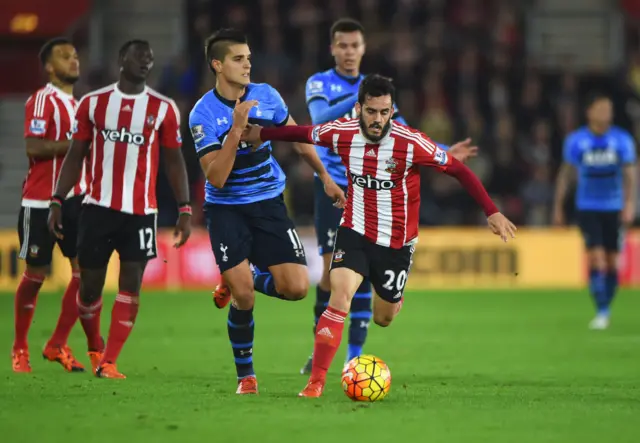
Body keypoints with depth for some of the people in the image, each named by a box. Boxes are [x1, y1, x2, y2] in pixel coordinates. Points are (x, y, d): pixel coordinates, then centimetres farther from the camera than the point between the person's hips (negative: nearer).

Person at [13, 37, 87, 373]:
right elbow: (34, 147, -22)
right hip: (41, 201, -7)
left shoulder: (77, 103, 16)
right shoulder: (43, 100, -10)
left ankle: (57, 345, 5)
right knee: (36, 274, 1)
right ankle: (20, 348, 18)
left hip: (74, 198, 7)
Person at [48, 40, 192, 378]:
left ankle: (109, 362, -4)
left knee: (131, 284, -7)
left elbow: (174, 161, 6)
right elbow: (75, 156, 8)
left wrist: (185, 209, -3)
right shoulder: (93, 103, 4)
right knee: (90, 285, 3)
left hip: (141, 211, 0)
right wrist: (57, 202, 1)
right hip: (98, 207, 0)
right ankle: (94, 348, 28)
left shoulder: (163, 108, 3)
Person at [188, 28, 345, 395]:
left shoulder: (266, 96, -4)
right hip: (227, 210, -3)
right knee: (243, 298, -13)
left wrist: (325, 177, 17)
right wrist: (237, 128, -30)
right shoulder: (203, 114, -15)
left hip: (268, 203, 3)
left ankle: (237, 283, 21)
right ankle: (246, 376, 8)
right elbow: (216, 178, -22)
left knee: (297, 286, -10)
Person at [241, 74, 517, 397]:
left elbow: (458, 170, -16)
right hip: (355, 232, 1)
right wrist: (260, 134, 18)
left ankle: (393, 298, 53)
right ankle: (316, 382, -19)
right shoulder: (342, 134, -13)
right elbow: (304, 133, 7)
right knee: (340, 297, -22)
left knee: (383, 319, 13)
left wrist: (491, 212, -19)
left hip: (396, 242, -1)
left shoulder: (411, 143, -23)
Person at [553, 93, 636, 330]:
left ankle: (606, 308, 23)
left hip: (614, 210, 1)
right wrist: (558, 207, 8)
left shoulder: (622, 140, -2)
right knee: (597, 260, -14)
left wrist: (630, 203, -16)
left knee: (612, 264, 5)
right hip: (587, 209, -1)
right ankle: (600, 312, -10)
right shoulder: (575, 140, -2)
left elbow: (629, 174, -3)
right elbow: (566, 174, 7)